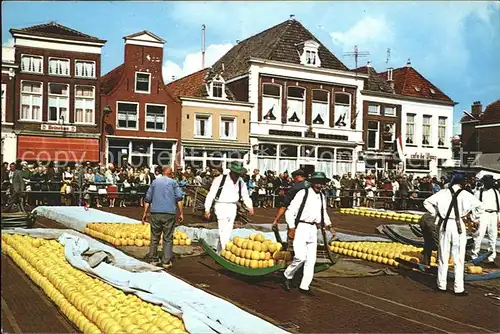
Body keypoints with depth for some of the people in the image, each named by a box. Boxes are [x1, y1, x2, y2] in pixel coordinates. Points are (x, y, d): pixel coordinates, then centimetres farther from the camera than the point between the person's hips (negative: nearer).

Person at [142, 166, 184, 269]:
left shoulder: (155, 182, 15)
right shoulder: (173, 182, 7)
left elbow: (148, 199, 13)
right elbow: (179, 198, -4)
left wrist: (145, 213, 16)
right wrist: (181, 213, -3)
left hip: (155, 213, 3)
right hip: (169, 213, -3)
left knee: (154, 238, 12)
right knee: (168, 238, 2)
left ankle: (153, 259, 17)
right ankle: (166, 262, 2)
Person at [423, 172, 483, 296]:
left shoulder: (443, 193, -1)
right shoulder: (465, 195, -7)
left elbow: (427, 202, -1)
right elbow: (480, 206, -12)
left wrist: (436, 213, 6)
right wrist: (471, 217, 0)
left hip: (445, 225, 2)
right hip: (458, 226, -2)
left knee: (443, 258, 12)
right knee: (458, 259, 6)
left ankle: (441, 285, 20)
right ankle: (459, 289, 9)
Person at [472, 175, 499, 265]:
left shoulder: (496, 192, 14)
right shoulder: (478, 192, 3)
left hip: (493, 215, 4)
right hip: (483, 214, -4)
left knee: (493, 236, 7)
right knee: (480, 234, -13)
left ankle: (491, 257, 17)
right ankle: (475, 254, -3)